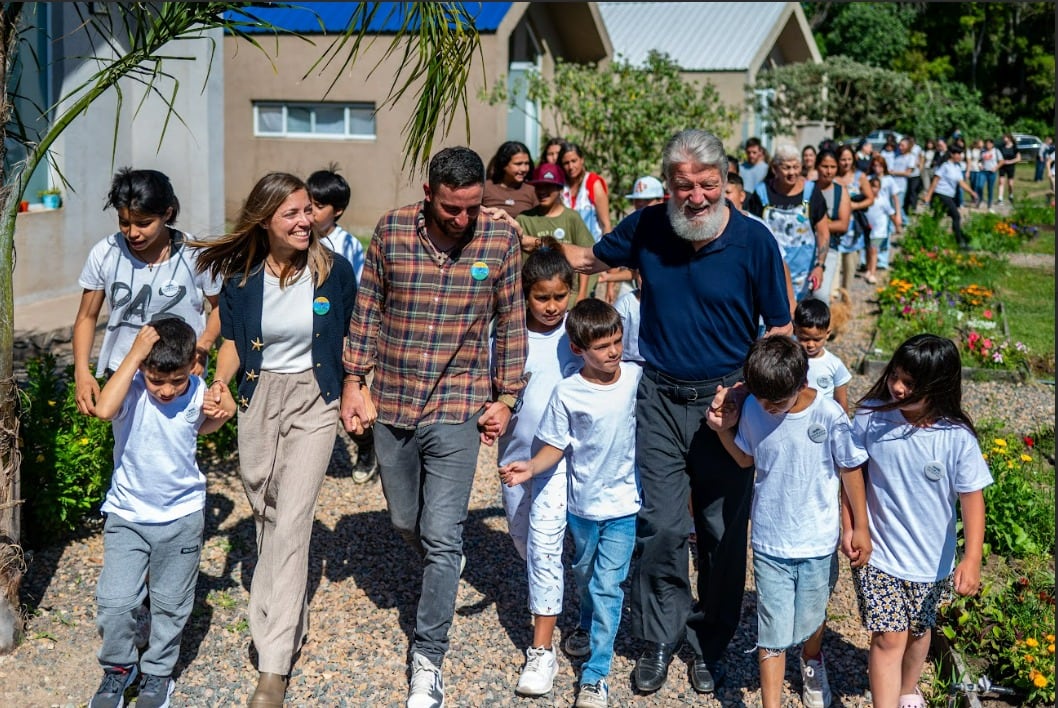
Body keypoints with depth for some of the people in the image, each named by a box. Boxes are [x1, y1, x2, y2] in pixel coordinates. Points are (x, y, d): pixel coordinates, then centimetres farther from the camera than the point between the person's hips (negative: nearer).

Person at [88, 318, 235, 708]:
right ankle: (119, 667, 22)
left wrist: (224, 411, -8)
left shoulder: (199, 393, -10)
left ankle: (158, 672, 34)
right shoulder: (132, 390, -19)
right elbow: (104, 409, -43)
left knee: (171, 604, 13)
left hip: (182, 515, 2)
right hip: (127, 515, -1)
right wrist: (134, 354, -38)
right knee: (114, 601, -5)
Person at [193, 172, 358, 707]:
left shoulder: (334, 270, -8)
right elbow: (234, 341, 6)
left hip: (313, 401, -3)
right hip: (258, 399, 3)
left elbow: (349, 338, 5)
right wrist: (218, 383, -12)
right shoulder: (241, 275, -4)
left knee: (290, 526, -11)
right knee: (266, 520, 13)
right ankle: (291, 623, 35)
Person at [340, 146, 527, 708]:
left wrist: (505, 396, 2)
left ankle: (428, 659, 7)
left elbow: (510, 323, 2)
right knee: (406, 523, 17)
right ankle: (443, 570, 50)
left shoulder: (501, 236, -6)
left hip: (457, 409, -2)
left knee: (442, 538, -5)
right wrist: (353, 381, 2)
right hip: (390, 405, 2)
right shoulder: (392, 230, -5)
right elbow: (367, 309, 4)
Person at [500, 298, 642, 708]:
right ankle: (588, 628, 53)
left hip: (623, 504, -1)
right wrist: (530, 468, -23)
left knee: (607, 585, -3)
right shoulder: (567, 393, -14)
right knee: (584, 575, 23)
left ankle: (596, 675, 4)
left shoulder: (637, 378, -11)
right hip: (583, 503, 1)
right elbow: (556, 446, -7)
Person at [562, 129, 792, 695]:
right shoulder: (648, 227, -2)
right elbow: (588, 259, 16)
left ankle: (711, 644, 28)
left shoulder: (754, 241, -9)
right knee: (659, 528, 2)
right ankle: (658, 640, 22)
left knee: (723, 531, 9)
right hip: (659, 398, 2)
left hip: (725, 401, -1)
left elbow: (780, 330, -3)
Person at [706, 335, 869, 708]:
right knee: (772, 632, 0)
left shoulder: (830, 416, -18)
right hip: (769, 543, 1)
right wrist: (722, 429, -9)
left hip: (818, 542, -1)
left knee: (812, 618, 20)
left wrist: (860, 527, 0)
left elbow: (850, 470, -5)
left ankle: (812, 663, 53)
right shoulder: (753, 410, -10)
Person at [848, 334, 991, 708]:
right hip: (878, 554, -1)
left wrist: (972, 558, -15)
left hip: (931, 561, 1)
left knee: (918, 631, 22)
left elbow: (972, 498, -11)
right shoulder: (870, 417, -15)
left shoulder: (957, 438, -18)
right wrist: (849, 528, -4)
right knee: (888, 637, -7)